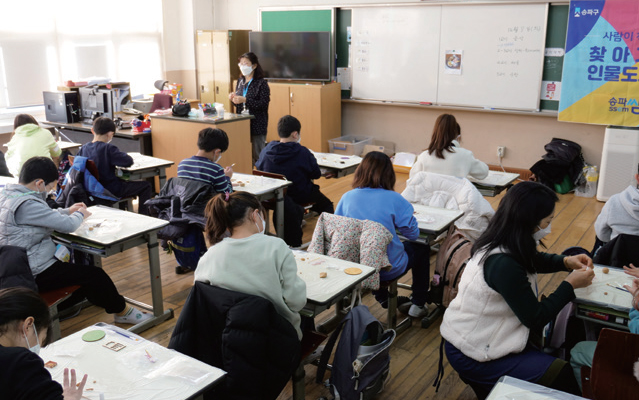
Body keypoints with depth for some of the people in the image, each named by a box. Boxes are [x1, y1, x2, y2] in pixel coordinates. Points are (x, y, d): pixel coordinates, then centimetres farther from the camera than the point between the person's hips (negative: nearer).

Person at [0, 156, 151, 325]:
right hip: (37, 274, -11)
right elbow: (68, 225, -24)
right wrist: (79, 215, -3)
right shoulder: (26, 204, -27)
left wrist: (67, 211, 11)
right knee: (95, 275, -3)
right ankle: (122, 311, 16)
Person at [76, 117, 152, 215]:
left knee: (123, 181, 36)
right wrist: (123, 155, -1)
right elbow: (129, 161, -25)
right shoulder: (108, 149, -21)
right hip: (110, 190, -8)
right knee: (145, 186, 1)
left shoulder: (83, 148, -1)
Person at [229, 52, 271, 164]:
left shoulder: (261, 83, -8)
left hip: (257, 124, -6)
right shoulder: (240, 81, 13)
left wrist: (245, 100, -23)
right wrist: (234, 99, -1)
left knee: (257, 155, -2)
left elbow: (264, 104, -17)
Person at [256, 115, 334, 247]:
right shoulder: (303, 153, -22)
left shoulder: (266, 151, -11)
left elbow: (258, 168, 5)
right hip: (300, 195, -5)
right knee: (326, 205, 22)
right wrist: (312, 159, 6)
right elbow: (316, 174, -12)